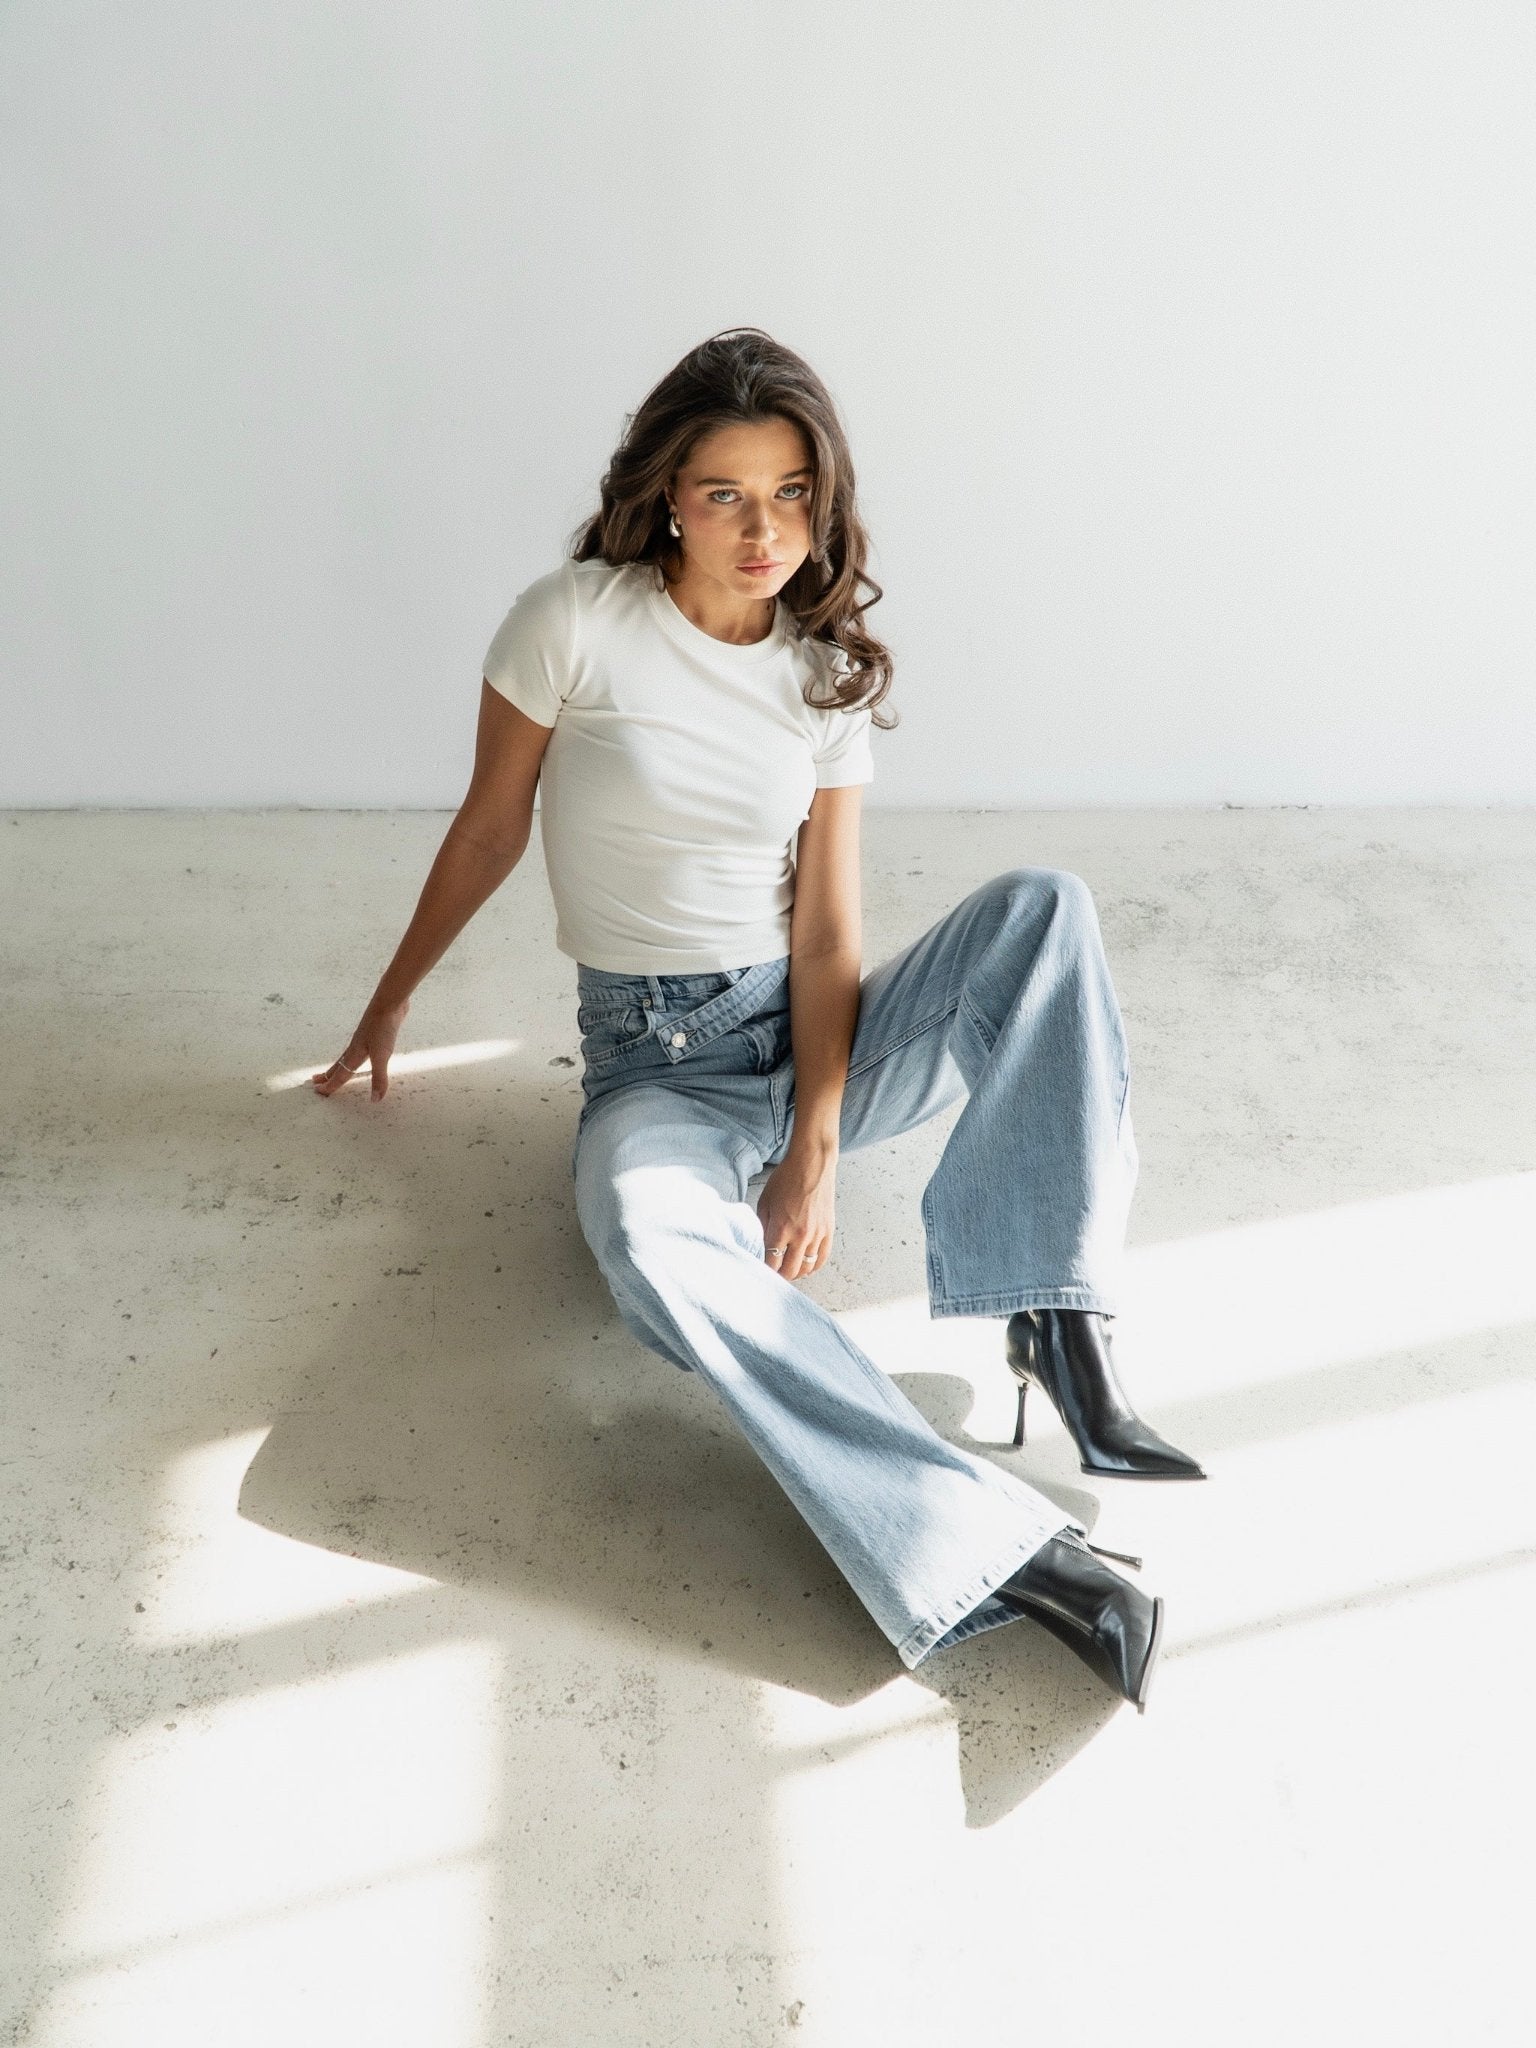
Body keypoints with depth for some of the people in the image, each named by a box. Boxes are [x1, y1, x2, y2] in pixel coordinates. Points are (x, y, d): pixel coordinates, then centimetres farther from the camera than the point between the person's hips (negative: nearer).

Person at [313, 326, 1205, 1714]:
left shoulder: (830, 671, 1)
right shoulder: (575, 622, -8)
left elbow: (827, 933, -4)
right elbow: (491, 830, 4)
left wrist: (815, 1154, -15)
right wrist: (392, 1003, 13)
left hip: (813, 1035, 3)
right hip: (656, 1064, -3)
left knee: (1047, 907, -24)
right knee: (648, 1241, -40)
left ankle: (1056, 1318, -25)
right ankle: (1000, 1553, -39)